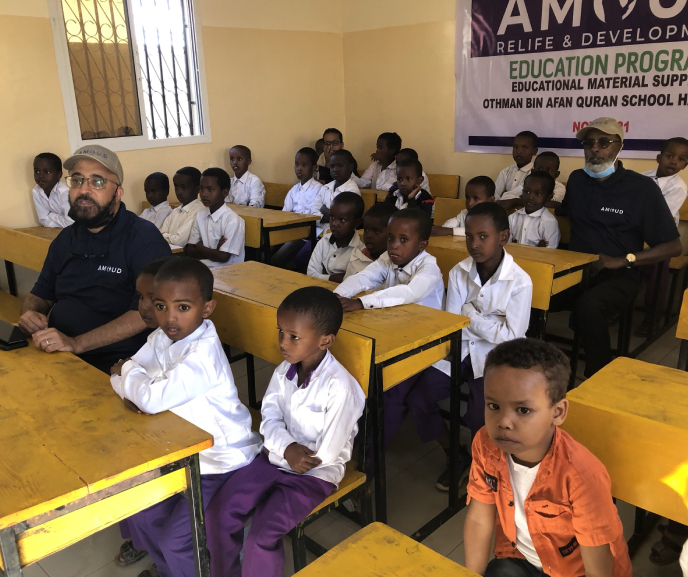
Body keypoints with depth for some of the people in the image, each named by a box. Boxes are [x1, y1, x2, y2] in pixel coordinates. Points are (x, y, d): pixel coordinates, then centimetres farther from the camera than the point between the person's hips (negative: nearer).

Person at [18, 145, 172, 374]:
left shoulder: (144, 237, -12)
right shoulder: (66, 239, 12)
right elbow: (40, 294, 23)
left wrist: (77, 343, -28)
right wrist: (30, 312, -2)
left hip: (113, 364, -7)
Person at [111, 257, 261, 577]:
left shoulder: (204, 353, -29)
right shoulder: (162, 337, -3)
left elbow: (153, 399, -37)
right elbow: (119, 377, 2)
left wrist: (129, 373, -17)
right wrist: (134, 389, -20)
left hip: (223, 462, -8)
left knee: (175, 541, -6)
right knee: (142, 516, 14)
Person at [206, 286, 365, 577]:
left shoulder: (339, 387, -26)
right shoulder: (284, 371, -3)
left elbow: (326, 454, -22)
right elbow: (270, 418, 1)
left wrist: (277, 452, -11)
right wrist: (287, 448, -20)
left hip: (316, 472, -6)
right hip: (278, 457, 6)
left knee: (261, 535, -20)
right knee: (219, 512, -3)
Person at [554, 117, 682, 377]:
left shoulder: (642, 187, -4)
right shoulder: (576, 180, 11)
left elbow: (673, 246, -3)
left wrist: (623, 260, -16)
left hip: (618, 276, -4)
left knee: (588, 306, -37)